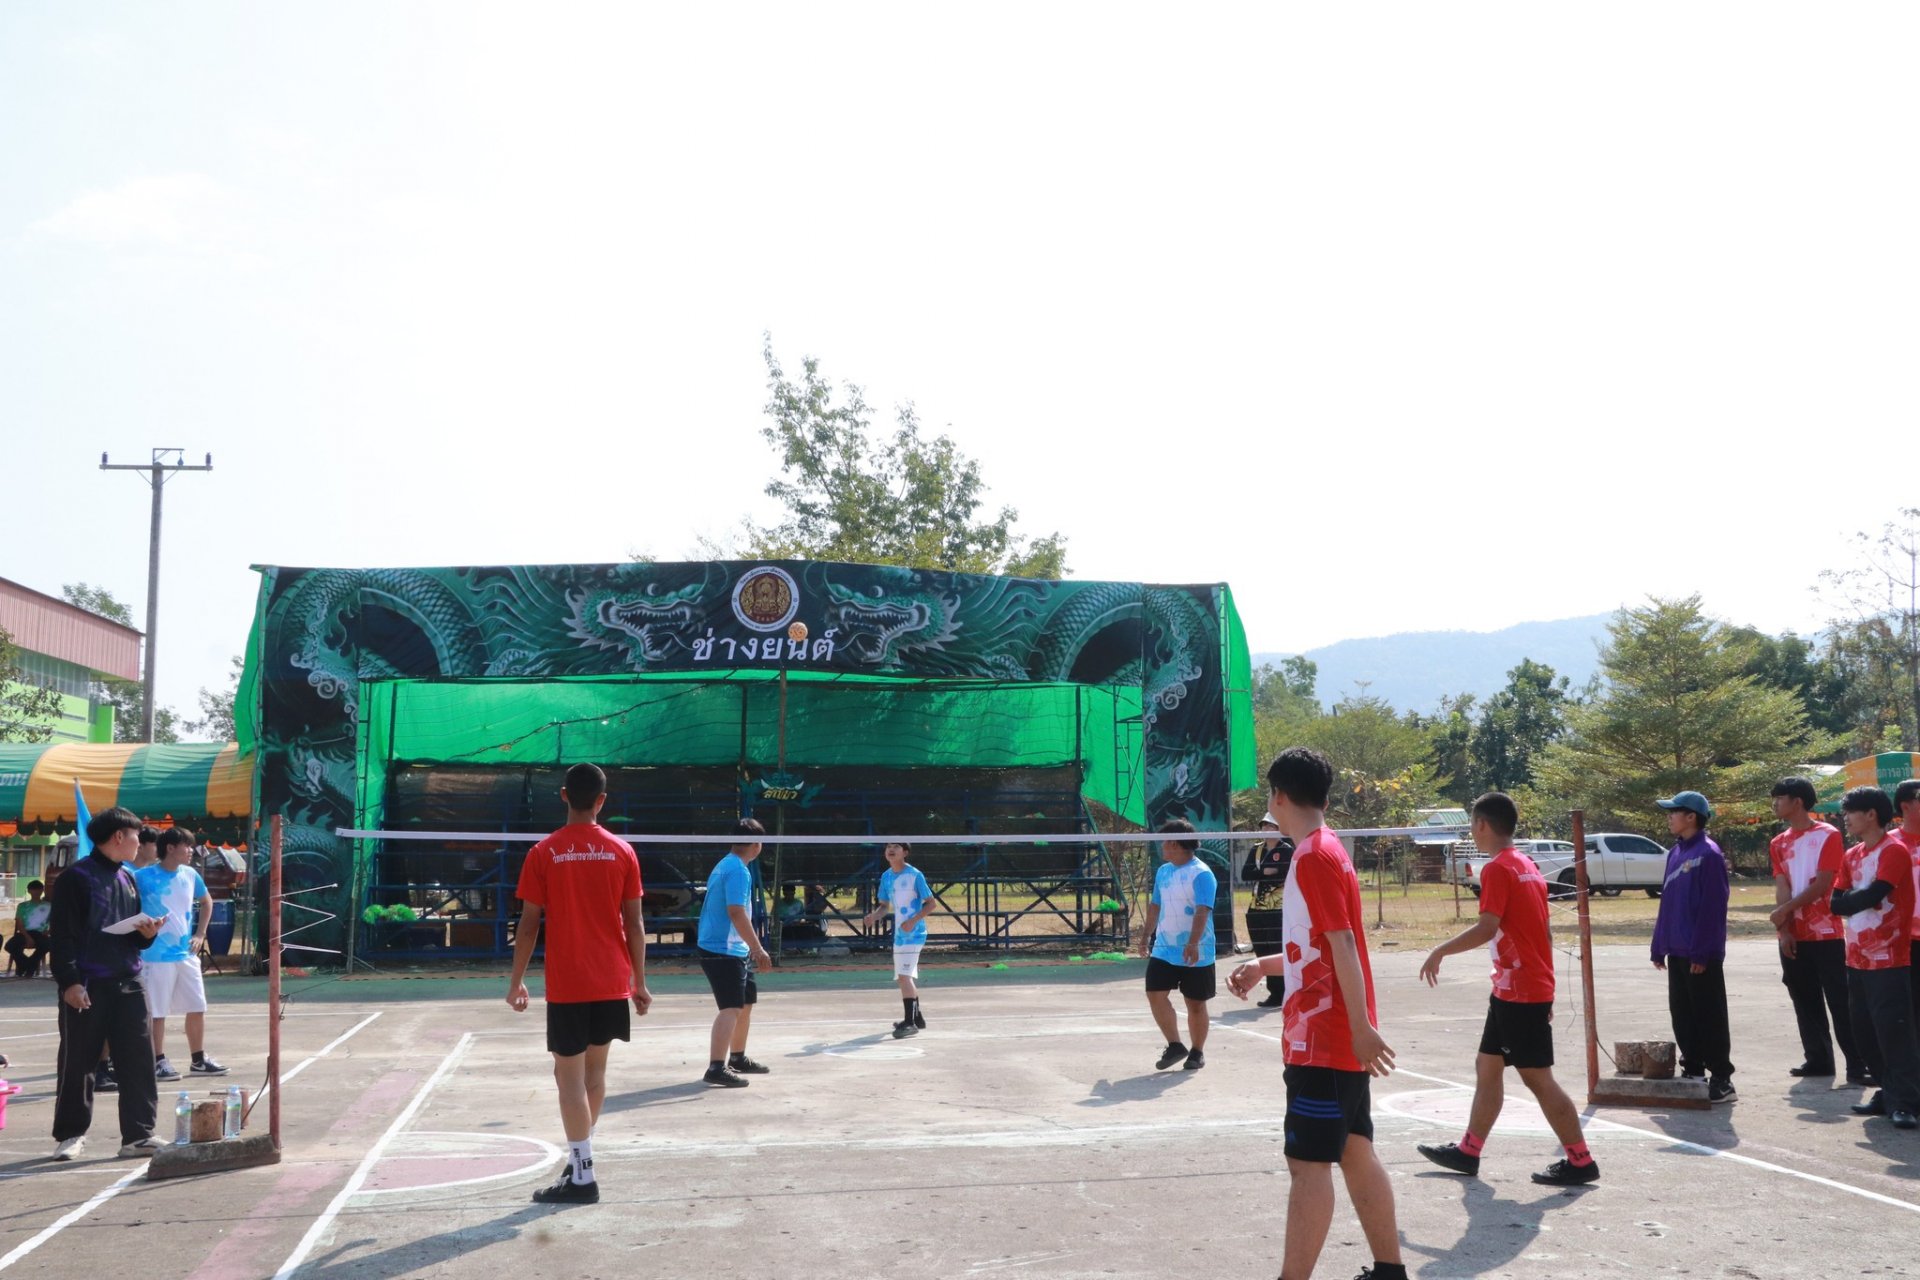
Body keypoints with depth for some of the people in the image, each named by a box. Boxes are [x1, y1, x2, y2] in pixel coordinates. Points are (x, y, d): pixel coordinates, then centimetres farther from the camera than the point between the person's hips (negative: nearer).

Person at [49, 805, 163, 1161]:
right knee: (78, 1064, 4)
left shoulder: (127, 878, 15)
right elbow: (62, 934, -12)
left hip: (128, 984, 6)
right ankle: (70, 1135, 18)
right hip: (87, 986, -6)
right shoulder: (76, 877, -7)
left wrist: (147, 933, 0)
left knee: (139, 1060, 2)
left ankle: (138, 1135, 7)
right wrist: (69, 981, -18)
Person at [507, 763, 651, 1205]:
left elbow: (529, 924, -5)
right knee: (595, 1069, 17)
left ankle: (582, 1177, -1)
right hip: (612, 982, 3)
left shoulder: (543, 854, -5)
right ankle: (580, 1157, 28)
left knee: (570, 1075, 1)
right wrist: (640, 981, 9)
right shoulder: (622, 852, 0)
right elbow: (633, 924, 1)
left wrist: (516, 980, 5)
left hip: (566, 985, -3)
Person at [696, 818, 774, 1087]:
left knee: (746, 1002, 20)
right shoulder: (738, 871, -16)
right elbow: (737, 913, -24)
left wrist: (752, 949, 26)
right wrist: (759, 949, -22)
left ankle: (737, 1059, 33)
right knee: (731, 1008, -13)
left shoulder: (726, 865, 15)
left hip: (734, 950, 10)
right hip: (724, 951, -10)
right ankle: (716, 1068, -18)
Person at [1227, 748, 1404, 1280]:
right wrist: (1264, 965, 19)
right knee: (1356, 1153, 14)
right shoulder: (1324, 851, 13)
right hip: (1341, 1038, 9)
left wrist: (1361, 1028, -21)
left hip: (1324, 1039, -9)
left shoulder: (1313, 856, -16)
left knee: (1308, 1162, -6)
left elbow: (1342, 945, -20)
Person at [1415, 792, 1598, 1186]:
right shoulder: (1528, 866, 13)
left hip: (1519, 993, -10)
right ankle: (1468, 1151, 22)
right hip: (1523, 990, 10)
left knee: (1537, 1076, -3)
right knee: (1487, 1066, 14)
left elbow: (1486, 928, -25)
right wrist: (1545, 991, 21)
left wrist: (1440, 951, -15)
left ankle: (1580, 1161, 4)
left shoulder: (1497, 869, -15)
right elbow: (1544, 932, 16)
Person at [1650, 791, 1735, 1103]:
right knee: (1681, 1014, 12)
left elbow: (1713, 907, -17)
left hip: (1701, 954, -8)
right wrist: (1659, 946, 15)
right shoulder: (1675, 853, 12)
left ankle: (1721, 1078, 6)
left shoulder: (1708, 854, -13)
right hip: (1677, 951, 8)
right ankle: (1693, 1071, 22)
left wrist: (1702, 952, -19)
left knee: (1709, 1016, -1)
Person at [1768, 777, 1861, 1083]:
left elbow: (1822, 885, -12)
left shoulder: (1828, 835, -6)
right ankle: (1818, 1059, 18)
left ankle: (1857, 1065, -3)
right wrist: (1785, 930, -9)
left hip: (1826, 934, -6)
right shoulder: (1778, 843, 11)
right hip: (1794, 936, 6)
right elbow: (1782, 888, 3)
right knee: (1806, 1003, 10)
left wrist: (1784, 910, -13)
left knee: (1840, 1002, -5)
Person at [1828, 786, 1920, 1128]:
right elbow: (1836, 903, 7)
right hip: (1857, 959, 8)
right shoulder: (1852, 855, 13)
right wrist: (1861, 901, -12)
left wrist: (1851, 901, -3)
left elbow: (1873, 895, -21)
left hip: (1889, 959, -8)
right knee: (1865, 1033, 11)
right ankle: (1889, 1094, 20)